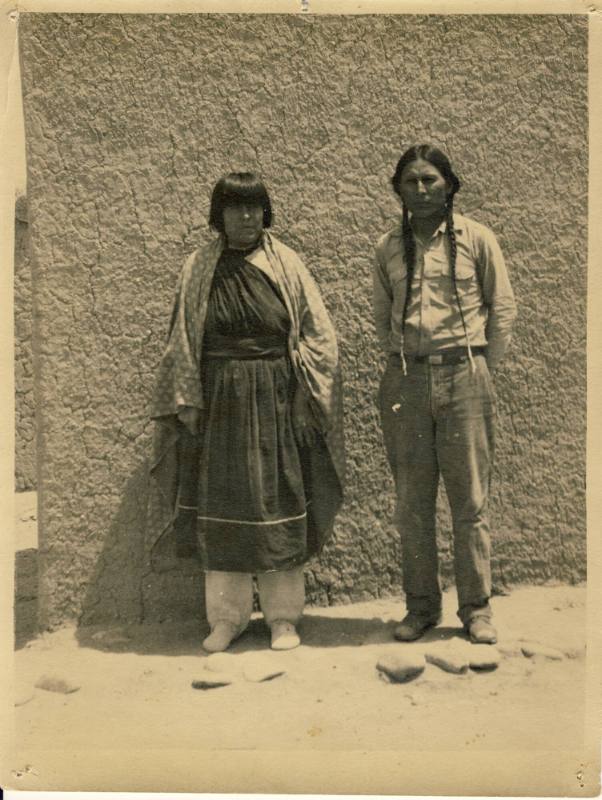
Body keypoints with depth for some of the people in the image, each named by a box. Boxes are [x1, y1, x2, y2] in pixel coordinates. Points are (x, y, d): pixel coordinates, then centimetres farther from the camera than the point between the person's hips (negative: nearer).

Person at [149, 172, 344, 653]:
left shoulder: (286, 264, 2)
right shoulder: (199, 270, 5)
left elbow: (319, 336, 2)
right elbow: (183, 346, 6)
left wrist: (308, 398, -4)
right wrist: (188, 405, 0)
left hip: (276, 399, -1)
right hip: (220, 400, 1)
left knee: (278, 505, 4)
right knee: (222, 506, 5)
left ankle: (283, 614, 16)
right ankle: (226, 616, 18)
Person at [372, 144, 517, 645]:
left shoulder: (476, 238, 3)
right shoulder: (388, 248, 10)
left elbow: (503, 308, 7)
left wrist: (481, 370, 4)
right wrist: (400, 363, 10)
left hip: (464, 376, -2)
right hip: (406, 380, 2)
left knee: (471, 499, 2)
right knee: (412, 502, 6)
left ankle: (476, 608, 15)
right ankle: (421, 607, 18)